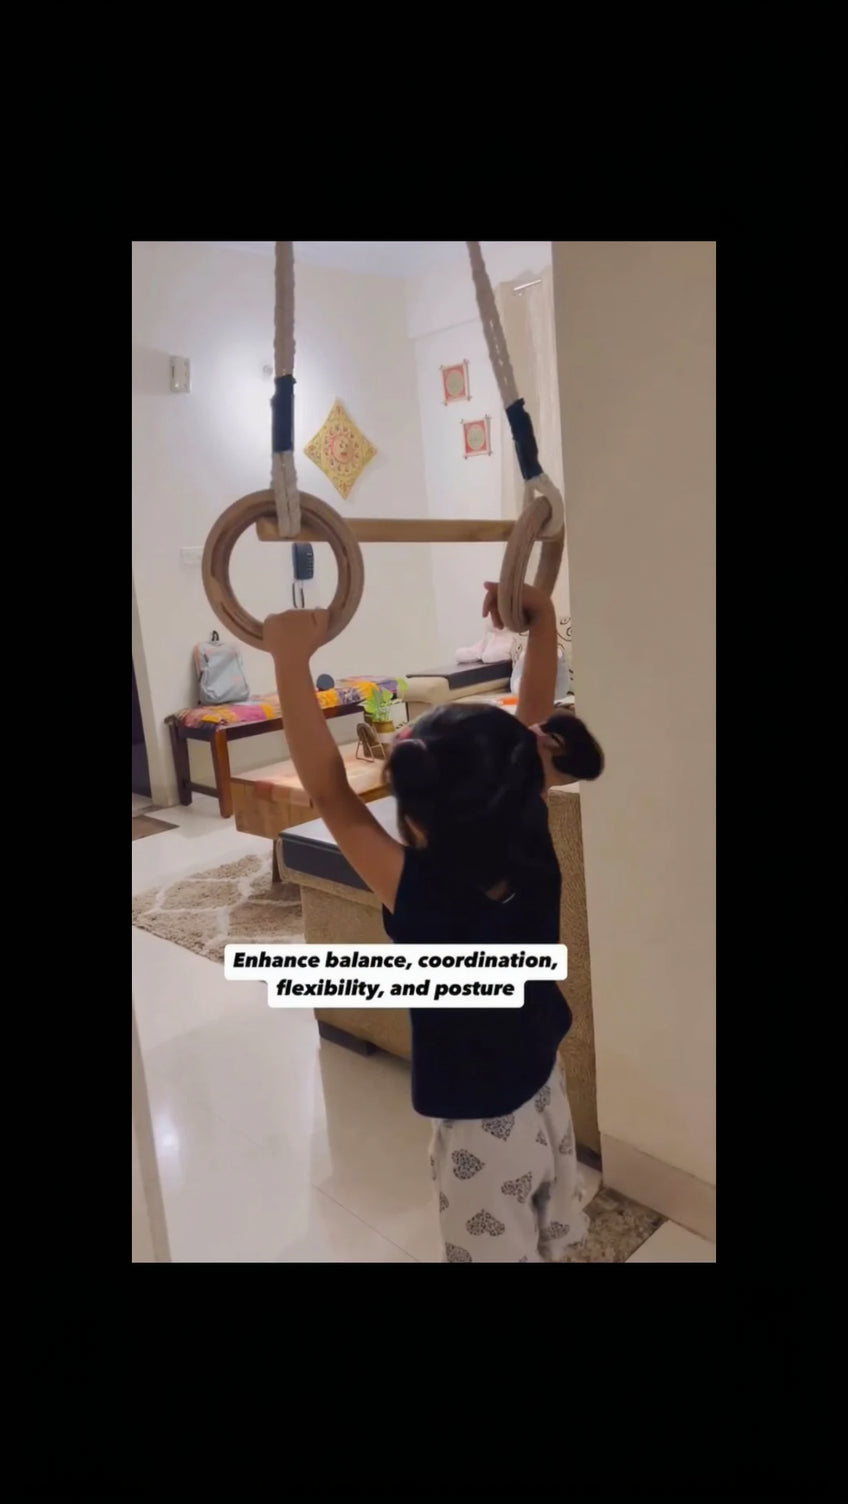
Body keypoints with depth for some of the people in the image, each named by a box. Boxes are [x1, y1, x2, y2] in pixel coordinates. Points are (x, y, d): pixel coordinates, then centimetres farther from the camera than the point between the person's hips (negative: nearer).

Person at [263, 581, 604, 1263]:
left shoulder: (423, 897, -34)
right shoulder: (535, 855, -18)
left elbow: (330, 792, -34)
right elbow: (532, 728, -9)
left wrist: (292, 659, -35)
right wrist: (541, 620, -9)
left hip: (482, 1130, -5)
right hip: (546, 1095, 6)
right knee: (550, 1245, 26)